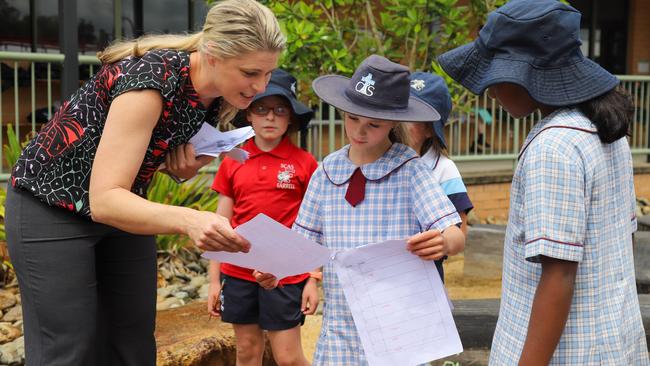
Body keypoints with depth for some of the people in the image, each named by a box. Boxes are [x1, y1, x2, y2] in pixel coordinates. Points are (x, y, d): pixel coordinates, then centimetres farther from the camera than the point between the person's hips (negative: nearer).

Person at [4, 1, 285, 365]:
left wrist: (194, 159, -12)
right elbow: (103, 200, -34)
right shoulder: (153, 78, -31)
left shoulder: (216, 97, -8)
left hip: (122, 208, 7)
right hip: (53, 207, -7)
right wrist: (187, 220, -50)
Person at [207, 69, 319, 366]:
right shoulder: (232, 162, 3)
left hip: (286, 275, -3)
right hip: (238, 273, 3)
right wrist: (214, 280, 5)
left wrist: (313, 280, -4)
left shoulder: (305, 163, -4)